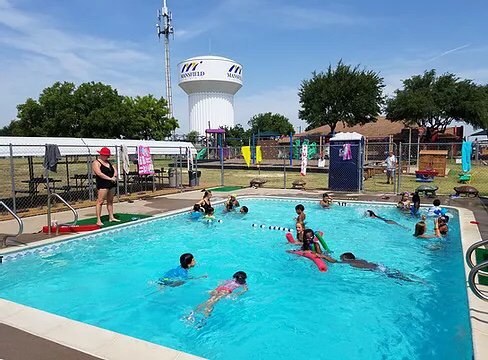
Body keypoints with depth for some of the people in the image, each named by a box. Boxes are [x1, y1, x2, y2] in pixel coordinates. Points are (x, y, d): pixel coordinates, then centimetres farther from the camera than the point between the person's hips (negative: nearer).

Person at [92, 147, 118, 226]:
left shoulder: (108, 162, 18)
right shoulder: (96, 163, -6)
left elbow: (115, 170, 13)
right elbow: (99, 174, -19)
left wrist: (114, 176, -7)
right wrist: (110, 178, -20)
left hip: (111, 184, 8)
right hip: (102, 185, -8)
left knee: (110, 201, 13)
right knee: (100, 201, -7)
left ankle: (111, 217, 21)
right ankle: (98, 220, -7)